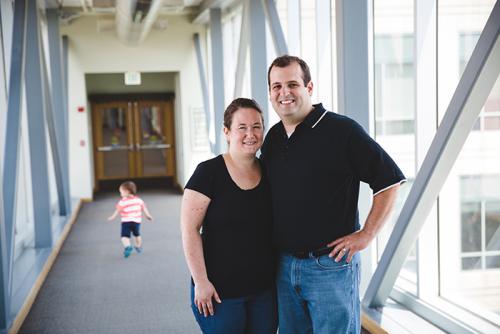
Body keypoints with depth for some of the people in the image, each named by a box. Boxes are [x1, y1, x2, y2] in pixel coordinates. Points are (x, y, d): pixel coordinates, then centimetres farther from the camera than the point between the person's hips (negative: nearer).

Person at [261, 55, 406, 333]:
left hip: (331, 265, -6)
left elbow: (390, 179, -10)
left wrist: (366, 235, -12)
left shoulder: (342, 130, -11)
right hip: (284, 264, 6)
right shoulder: (273, 137, 9)